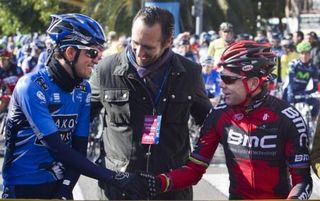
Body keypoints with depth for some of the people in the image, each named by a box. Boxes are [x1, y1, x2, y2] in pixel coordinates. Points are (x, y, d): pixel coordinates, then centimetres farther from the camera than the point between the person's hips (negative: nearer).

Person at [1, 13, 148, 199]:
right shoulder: (32, 86, -19)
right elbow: (57, 148, -26)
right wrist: (112, 177, -30)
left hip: (60, 184, 5)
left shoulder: (83, 89, 0)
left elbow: (79, 146, -2)